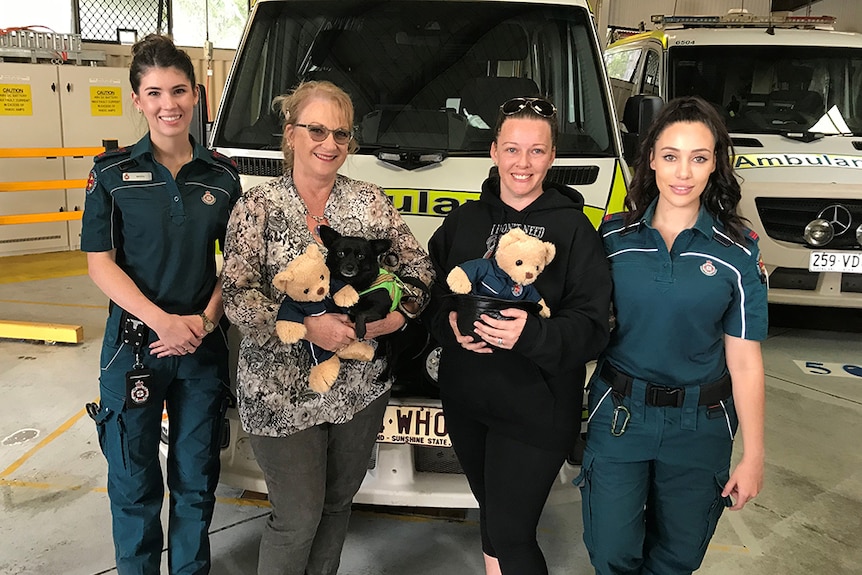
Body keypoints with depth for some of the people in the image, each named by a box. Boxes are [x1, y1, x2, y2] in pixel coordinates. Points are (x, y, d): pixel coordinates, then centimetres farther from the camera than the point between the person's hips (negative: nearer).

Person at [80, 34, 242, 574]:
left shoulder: (223, 175, 2)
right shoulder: (113, 173, -4)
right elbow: (101, 263, -6)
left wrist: (206, 318, -11)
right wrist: (162, 321, -18)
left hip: (204, 345, 2)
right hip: (133, 343, -1)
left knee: (196, 479, 14)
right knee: (134, 482, 11)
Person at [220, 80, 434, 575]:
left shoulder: (372, 202, 4)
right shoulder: (258, 207, -4)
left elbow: (419, 270, 3)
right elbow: (238, 296, -11)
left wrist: (383, 321, -14)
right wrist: (307, 327, -23)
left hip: (362, 386, 4)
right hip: (281, 393, -3)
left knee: (338, 503, 18)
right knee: (299, 517, 3)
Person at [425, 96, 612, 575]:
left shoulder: (573, 227, -7)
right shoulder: (463, 220, 5)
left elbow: (592, 326, -12)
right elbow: (431, 295, 8)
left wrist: (532, 334, -28)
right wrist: (450, 323, -13)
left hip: (535, 410, -4)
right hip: (464, 401, 5)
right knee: (490, 513, 22)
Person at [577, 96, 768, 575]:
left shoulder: (738, 254, -7)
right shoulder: (614, 236, -4)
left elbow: (744, 361, -5)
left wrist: (753, 456, -4)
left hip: (698, 427, 0)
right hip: (619, 414, 0)